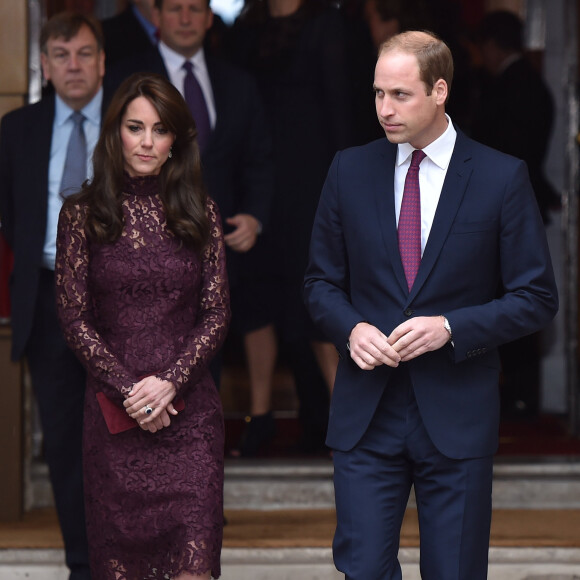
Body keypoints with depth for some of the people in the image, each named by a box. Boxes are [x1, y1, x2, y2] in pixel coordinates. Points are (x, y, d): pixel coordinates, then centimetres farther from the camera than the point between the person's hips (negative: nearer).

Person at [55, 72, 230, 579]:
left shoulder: (199, 212, 7)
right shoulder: (83, 213, 3)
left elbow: (217, 314, 5)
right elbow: (74, 318, 1)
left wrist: (170, 382, -9)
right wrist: (127, 389, -8)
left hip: (190, 409, 0)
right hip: (113, 413, 0)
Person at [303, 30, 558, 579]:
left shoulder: (502, 177, -3)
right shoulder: (350, 170, 5)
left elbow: (536, 297, -2)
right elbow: (321, 281, 12)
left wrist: (451, 327, -16)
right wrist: (352, 328, -10)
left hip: (457, 415, -2)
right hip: (366, 410, 2)